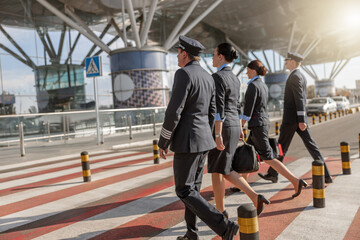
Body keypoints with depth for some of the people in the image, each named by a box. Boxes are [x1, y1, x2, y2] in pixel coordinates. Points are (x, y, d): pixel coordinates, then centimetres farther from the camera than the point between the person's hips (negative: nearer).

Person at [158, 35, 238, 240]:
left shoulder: (183, 74, -15)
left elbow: (174, 112, -20)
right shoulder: (208, 77, 12)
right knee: (193, 187, 16)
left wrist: (163, 142, -10)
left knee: (184, 191, -1)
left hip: (187, 141, -9)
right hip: (203, 140, 9)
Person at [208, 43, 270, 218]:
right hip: (233, 127, 9)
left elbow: (219, 108, -20)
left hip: (221, 127, -9)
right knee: (225, 170, 16)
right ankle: (255, 197, 6)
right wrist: (238, 128, 26)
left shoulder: (217, 77, -13)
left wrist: (218, 135, -21)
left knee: (216, 171, 5)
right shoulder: (234, 78, 15)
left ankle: (221, 212, 17)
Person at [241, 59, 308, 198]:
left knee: (268, 158, -5)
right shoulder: (263, 85, 13)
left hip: (257, 124, -10)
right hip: (264, 121, 10)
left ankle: (295, 181, -5)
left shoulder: (253, 85, -15)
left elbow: (248, 110, -19)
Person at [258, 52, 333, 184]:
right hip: (299, 118, 9)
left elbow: (300, 99, -19)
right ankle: (326, 175, 6)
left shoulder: (295, 76, -12)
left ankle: (272, 174, 15)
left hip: (291, 118, -9)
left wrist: (301, 120, -22)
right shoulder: (302, 76, 18)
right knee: (310, 145, 6)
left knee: (282, 146, 2)